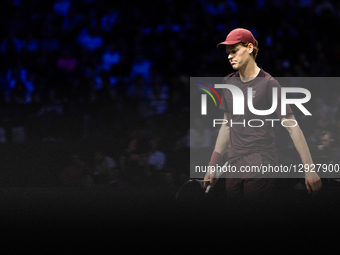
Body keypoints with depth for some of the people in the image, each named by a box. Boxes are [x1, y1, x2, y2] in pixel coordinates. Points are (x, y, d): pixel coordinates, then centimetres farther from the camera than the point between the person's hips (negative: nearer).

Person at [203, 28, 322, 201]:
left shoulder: (268, 84, -7)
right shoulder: (228, 83, 12)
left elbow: (292, 127, -10)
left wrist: (309, 169, -15)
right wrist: (212, 166, 18)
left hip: (262, 164, -6)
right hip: (234, 164, 6)